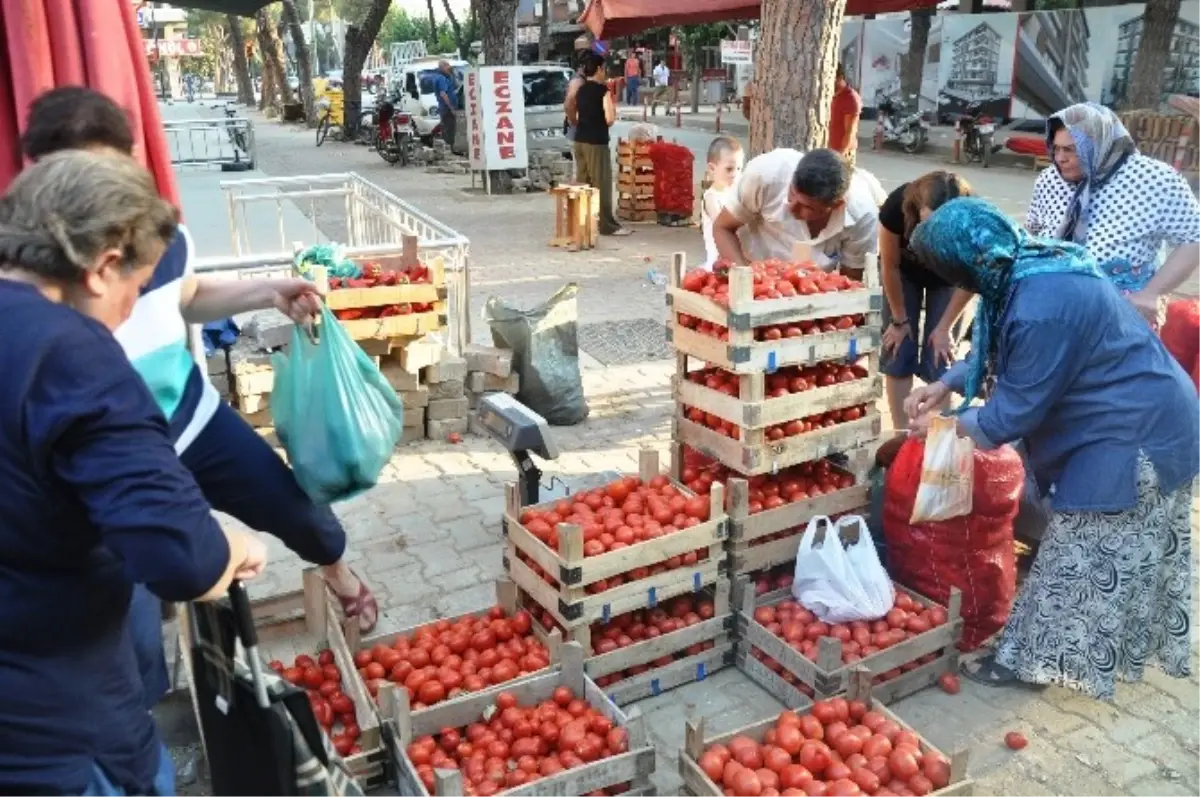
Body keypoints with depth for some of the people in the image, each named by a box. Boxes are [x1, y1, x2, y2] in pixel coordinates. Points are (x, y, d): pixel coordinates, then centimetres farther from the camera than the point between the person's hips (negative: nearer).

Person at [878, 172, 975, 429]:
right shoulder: (897, 206, -37)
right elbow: (890, 266, -21)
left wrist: (944, 327, -13)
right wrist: (899, 319, -11)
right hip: (905, 273, 0)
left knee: (939, 360, -6)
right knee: (897, 355, -3)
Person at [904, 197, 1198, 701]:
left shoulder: (1043, 309, -33)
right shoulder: (1029, 267, -2)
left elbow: (1015, 411, -22)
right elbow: (996, 348, 14)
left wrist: (950, 424, -7)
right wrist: (948, 383, 4)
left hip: (1134, 439, -10)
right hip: (1137, 424, 10)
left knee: (1080, 561, 4)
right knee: (1115, 563, 22)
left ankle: (1033, 660, 18)